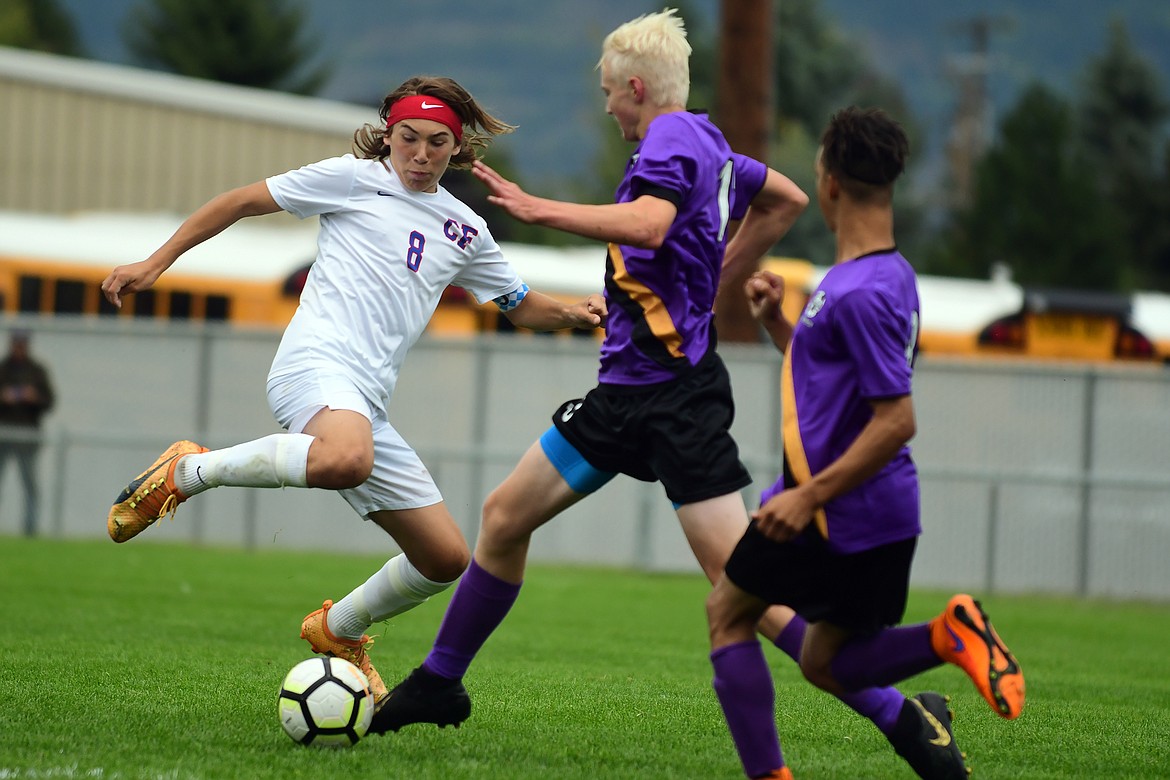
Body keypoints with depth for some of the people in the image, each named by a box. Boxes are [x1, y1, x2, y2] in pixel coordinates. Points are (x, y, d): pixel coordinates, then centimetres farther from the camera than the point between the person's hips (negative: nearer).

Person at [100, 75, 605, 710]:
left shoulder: (466, 230, 22)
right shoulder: (355, 179, 6)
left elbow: (521, 306, 33)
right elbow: (243, 202, 10)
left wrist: (574, 312, 11)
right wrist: (154, 264, 5)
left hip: (366, 405, 7)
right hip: (316, 364, -7)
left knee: (446, 558, 5)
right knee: (345, 460, -43)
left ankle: (338, 632, 31)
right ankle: (186, 473, -21)